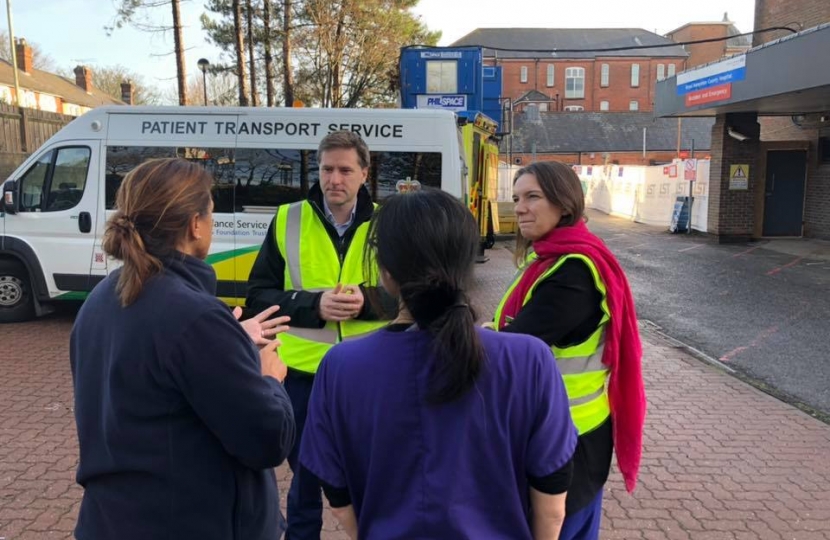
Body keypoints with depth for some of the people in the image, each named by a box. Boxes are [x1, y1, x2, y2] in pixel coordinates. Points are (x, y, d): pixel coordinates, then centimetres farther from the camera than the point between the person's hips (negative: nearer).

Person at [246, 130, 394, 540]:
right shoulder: (287, 220, -1)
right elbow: (258, 295, -2)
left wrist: (367, 300, -19)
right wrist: (313, 304, -17)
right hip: (303, 372, 0)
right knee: (305, 474, 17)